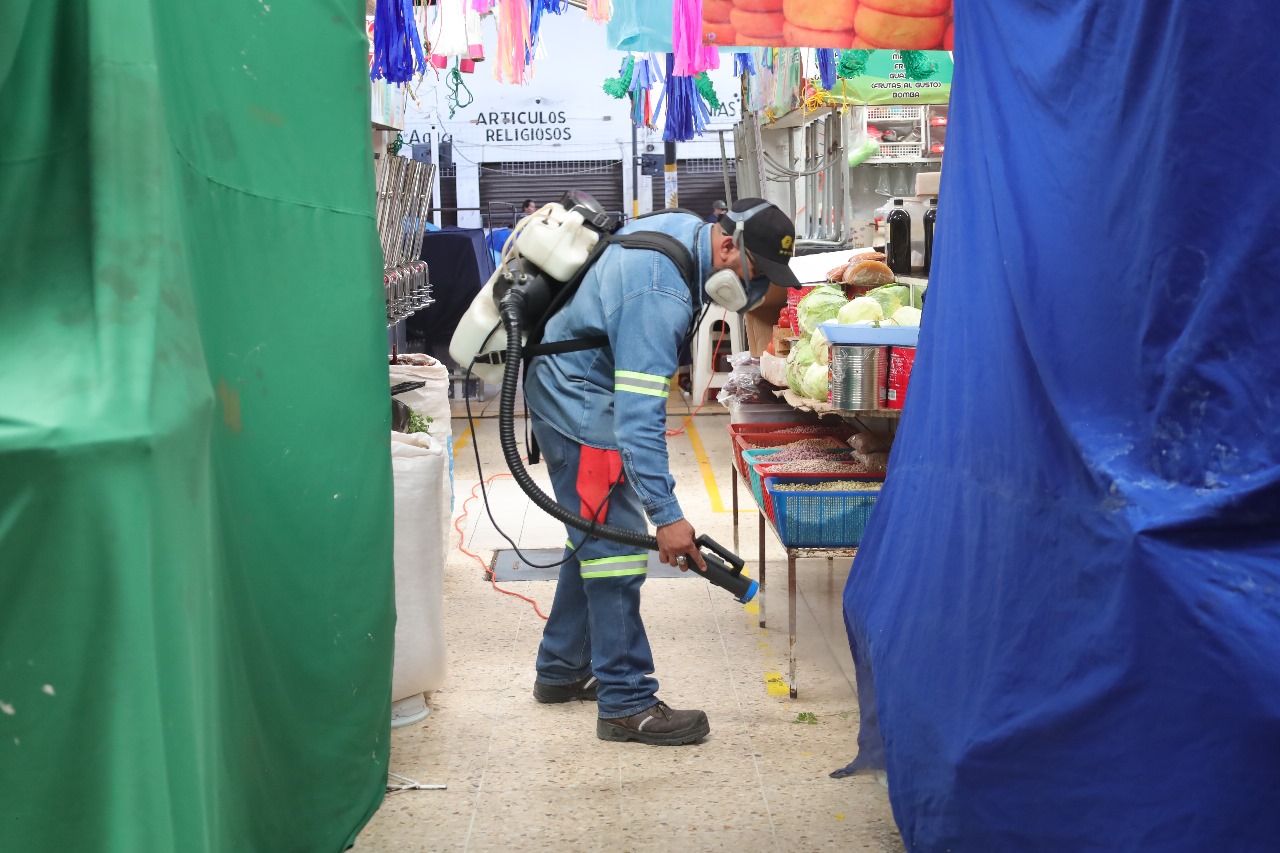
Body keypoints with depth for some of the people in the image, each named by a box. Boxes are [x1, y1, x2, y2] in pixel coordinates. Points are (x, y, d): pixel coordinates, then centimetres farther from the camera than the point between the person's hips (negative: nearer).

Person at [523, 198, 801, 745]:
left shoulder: (687, 228, -2)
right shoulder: (659, 295, -31)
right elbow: (639, 413, -35)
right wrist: (667, 515, -36)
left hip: (575, 386, 11)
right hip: (578, 395, -11)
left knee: (596, 535, 17)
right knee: (616, 544, -10)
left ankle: (561, 670, 29)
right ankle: (627, 703, -4)